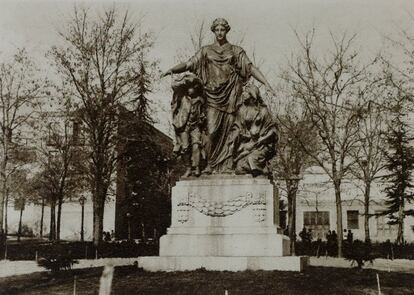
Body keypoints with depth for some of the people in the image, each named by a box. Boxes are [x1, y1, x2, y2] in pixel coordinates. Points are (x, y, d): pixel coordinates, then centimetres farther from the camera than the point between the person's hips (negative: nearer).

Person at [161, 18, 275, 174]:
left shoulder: (236, 51, 12)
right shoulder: (205, 51, 14)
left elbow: (251, 68, 5)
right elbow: (189, 64, 6)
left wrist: (266, 83, -6)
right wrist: (172, 69, -12)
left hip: (230, 95, 0)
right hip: (213, 95, 0)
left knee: (227, 131, -4)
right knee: (211, 130, -13)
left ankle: (226, 165, 0)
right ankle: (210, 164, -3)